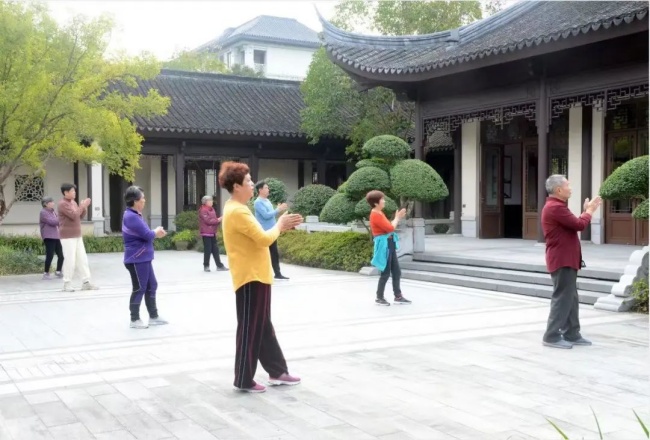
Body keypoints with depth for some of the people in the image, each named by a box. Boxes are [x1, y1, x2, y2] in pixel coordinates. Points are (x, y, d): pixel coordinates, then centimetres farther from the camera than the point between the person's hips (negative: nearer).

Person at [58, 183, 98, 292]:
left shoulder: (73, 202, 13)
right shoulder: (63, 204, -13)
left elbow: (80, 216, 16)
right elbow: (74, 215, -23)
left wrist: (84, 207, 0)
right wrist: (82, 206, -14)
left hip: (77, 235, 8)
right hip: (68, 237, -8)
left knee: (82, 258, 7)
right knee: (70, 260, -6)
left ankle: (86, 282, 11)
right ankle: (67, 284, 3)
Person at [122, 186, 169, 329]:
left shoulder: (135, 215, 13)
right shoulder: (131, 217, -20)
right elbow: (147, 234, -23)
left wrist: (155, 233, -2)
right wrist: (156, 232, -3)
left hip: (143, 258, 10)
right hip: (137, 259, -10)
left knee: (151, 286, 14)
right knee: (139, 289, -2)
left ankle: (154, 317, 23)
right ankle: (135, 320, 9)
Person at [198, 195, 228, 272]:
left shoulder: (211, 209, 16)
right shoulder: (203, 210, -12)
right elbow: (208, 221, -20)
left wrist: (219, 220, 0)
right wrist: (218, 220, -16)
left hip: (212, 232, 8)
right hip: (206, 233, -8)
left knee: (215, 249, 8)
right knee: (207, 250, -3)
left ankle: (219, 265, 11)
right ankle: (206, 266, 8)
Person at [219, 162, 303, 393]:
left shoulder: (237, 209, 15)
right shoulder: (237, 211, -19)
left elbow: (257, 237, 17)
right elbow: (264, 239, -23)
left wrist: (282, 226, 8)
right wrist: (279, 225, -5)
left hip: (255, 276, 11)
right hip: (250, 278, -11)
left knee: (263, 328, 16)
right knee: (250, 329, -2)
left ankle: (277, 372, 25)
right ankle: (244, 380, 7)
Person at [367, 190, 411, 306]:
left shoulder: (380, 213, 14)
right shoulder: (375, 215, -18)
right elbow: (390, 228, -20)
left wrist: (398, 218, 10)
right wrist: (397, 217, -5)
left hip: (389, 244, 10)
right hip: (383, 245, -10)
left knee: (396, 271, 11)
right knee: (385, 273, -2)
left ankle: (398, 297, 17)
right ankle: (379, 298, 9)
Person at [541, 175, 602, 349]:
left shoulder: (556, 206, 17)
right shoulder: (555, 207, -18)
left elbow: (574, 224, 21)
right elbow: (579, 225, -21)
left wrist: (588, 210, 14)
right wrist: (590, 209, -5)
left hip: (565, 260, 11)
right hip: (562, 261, -11)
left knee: (571, 299, 13)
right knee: (562, 298, -7)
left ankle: (571, 334, 19)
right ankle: (552, 336, -3)